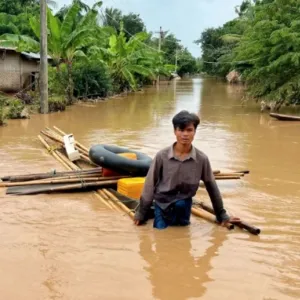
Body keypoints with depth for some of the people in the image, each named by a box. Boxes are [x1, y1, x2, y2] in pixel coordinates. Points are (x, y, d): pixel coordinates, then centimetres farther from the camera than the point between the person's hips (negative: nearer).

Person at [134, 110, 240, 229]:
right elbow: (150, 184, -6)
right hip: (162, 203, -1)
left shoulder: (202, 159, -14)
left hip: (184, 205, 1)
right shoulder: (162, 156, -15)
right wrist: (141, 213, -1)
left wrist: (222, 215, 6)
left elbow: (212, 187, -1)